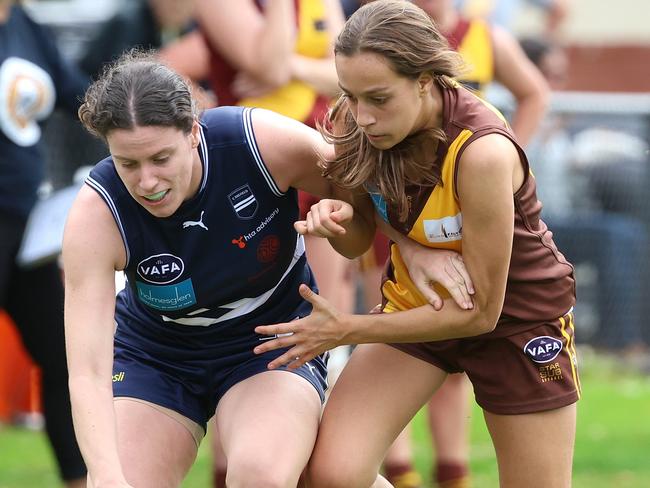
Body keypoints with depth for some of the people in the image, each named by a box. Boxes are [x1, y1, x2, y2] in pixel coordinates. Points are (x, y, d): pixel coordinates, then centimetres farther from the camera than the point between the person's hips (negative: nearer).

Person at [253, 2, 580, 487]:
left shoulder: (482, 151, -32)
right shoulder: (356, 123, -16)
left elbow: (480, 312, -25)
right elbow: (357, 243, 2)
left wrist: (345, 330, -23)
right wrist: (338, 219, -23)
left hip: (519, 314, -4)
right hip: (416, 300, 4)